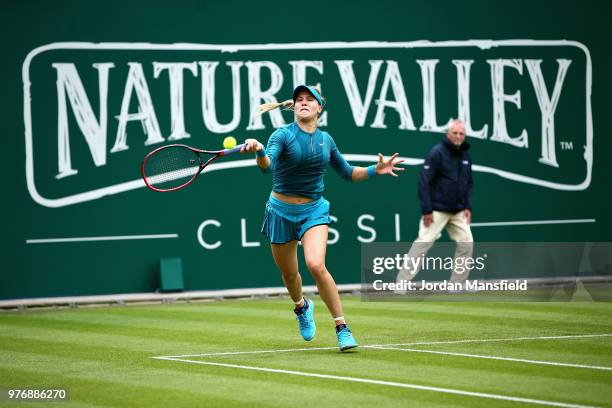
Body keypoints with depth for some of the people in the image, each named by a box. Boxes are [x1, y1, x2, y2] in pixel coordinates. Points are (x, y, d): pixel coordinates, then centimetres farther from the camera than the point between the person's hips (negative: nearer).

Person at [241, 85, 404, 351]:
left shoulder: (325, 140, 3)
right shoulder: (283, 135, -10)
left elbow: (348, 173, 16)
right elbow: (267, 165, -30)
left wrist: (376, 170, 1)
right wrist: (258, 151, -52)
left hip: (313, 211, 1)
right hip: (282, 211, -1)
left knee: (316, 266, -23)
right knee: (288, 272, 14)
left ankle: (342, 327, -15)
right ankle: (301, 306, 49)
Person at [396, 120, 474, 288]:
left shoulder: (465, 155, 10)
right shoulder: (437, 152, -11)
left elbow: (469, 184, 19)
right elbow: (424, 181, -14)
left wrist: (468, 207, 7)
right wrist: (426, 210, -18)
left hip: (458, 211, 7)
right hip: (437, 210, -7)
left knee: (466, 243, 0)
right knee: (423, 243, -12)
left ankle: (457, 285, 10)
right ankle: (401, 283, -12)